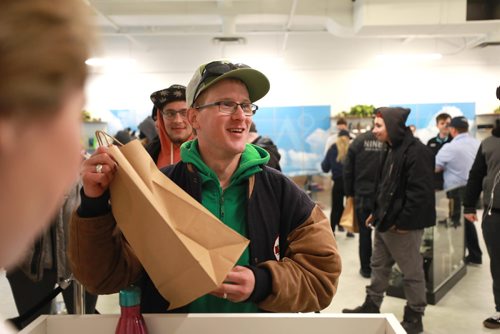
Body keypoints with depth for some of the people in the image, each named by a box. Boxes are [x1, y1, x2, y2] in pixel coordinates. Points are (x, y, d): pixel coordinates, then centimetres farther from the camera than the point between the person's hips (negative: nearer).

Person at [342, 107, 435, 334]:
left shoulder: (416, 152, -19)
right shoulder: (392, 149, 12)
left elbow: (420, 193, -23)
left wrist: (403, 222, -21)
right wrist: (376, 212, 15)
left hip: (403, 225, -10)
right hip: (385, 222, 10)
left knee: (412, 272, 6)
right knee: (379, 265, 19)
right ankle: (371, 306, 34)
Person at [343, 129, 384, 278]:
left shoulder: (359, 140, -3)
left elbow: (348, 170, -2)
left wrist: (349, 193, 6)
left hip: (362, 195, 0)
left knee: (364, 232, 8)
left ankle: (366, 268, 16)